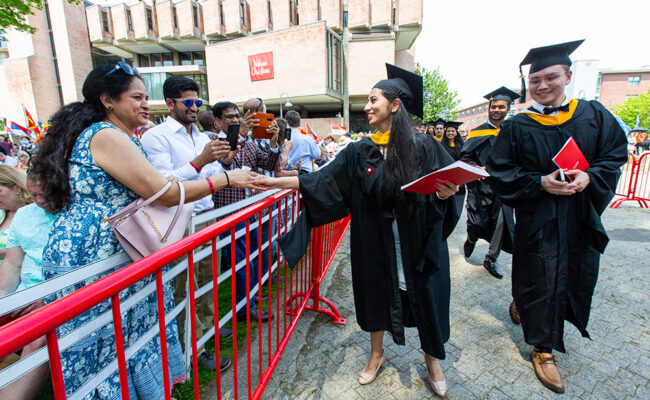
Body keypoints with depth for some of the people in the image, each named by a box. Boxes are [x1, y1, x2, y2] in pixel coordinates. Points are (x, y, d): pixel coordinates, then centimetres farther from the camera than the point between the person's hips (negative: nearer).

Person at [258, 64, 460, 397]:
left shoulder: (424, 147, -7)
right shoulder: (360, 151, -1)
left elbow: (447, 186, -3)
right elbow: (326, 180, -3)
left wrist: (446, 192, -27)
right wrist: (280, 181, -9)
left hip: (418, 242, -1)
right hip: (376, 243, 2)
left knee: (425, 299, 13)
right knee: (376, 294, 17)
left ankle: (431, 359, 42)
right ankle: (376, 353, 44)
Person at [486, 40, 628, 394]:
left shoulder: (594, 116, 5)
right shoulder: (516, 128, -4)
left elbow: (616, 154, 5)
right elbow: (500, 173, -7)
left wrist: (589, 176, -14)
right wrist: (540, 182, -21)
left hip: (582, 218, 4)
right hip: (537, 221, -3)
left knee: (576, 275, 15)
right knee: (540, 280, 1)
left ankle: (525, 304, 43)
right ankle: (542, 347, 20)